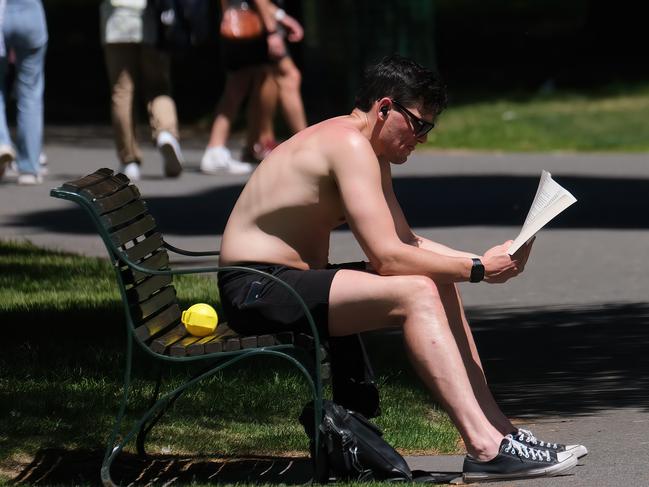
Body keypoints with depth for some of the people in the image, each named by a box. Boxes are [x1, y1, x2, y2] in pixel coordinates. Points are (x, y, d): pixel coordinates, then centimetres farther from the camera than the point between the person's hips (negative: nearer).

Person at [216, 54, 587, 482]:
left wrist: (482, 260, 3)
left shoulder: (371, 152, 16)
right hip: (256, 289, -11)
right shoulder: (350, 145, -18)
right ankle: (485, 447, -30)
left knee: (438, 284, 6)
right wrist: (476, 269, -16)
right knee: (416, 294, -23)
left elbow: (406, 241, 18)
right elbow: (387, 256, -24)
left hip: (293, 282, 11)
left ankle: (495, 427, 4)